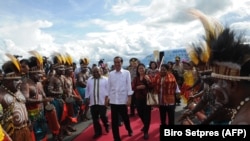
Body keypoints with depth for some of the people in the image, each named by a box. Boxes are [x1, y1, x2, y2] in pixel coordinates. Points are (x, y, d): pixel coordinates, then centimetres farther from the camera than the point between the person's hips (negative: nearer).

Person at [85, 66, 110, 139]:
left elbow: (108, 89, -3)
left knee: (103, 116, -2)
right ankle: (97, 132, 22)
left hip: (102, 102, -4)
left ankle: (106, 125, 30)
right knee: (95, 118, 8)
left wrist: (106, 98, -11)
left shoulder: (105, 79, -1)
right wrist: (87, 99, 10)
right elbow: (87, 90, 14)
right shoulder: (89, 80, 11)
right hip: (93, 102, 4)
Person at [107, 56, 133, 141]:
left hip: (123, 99, -2)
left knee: (125, 117, 14)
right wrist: (107, 98, 7)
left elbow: (129, 86, -4)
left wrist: (129, 98, -9)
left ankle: (129, 129, 45)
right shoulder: (111, 74, 4)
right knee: (114, 120, 5)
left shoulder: (126, 73, -3)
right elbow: (109, 87, 7)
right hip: (113, 100, 2)